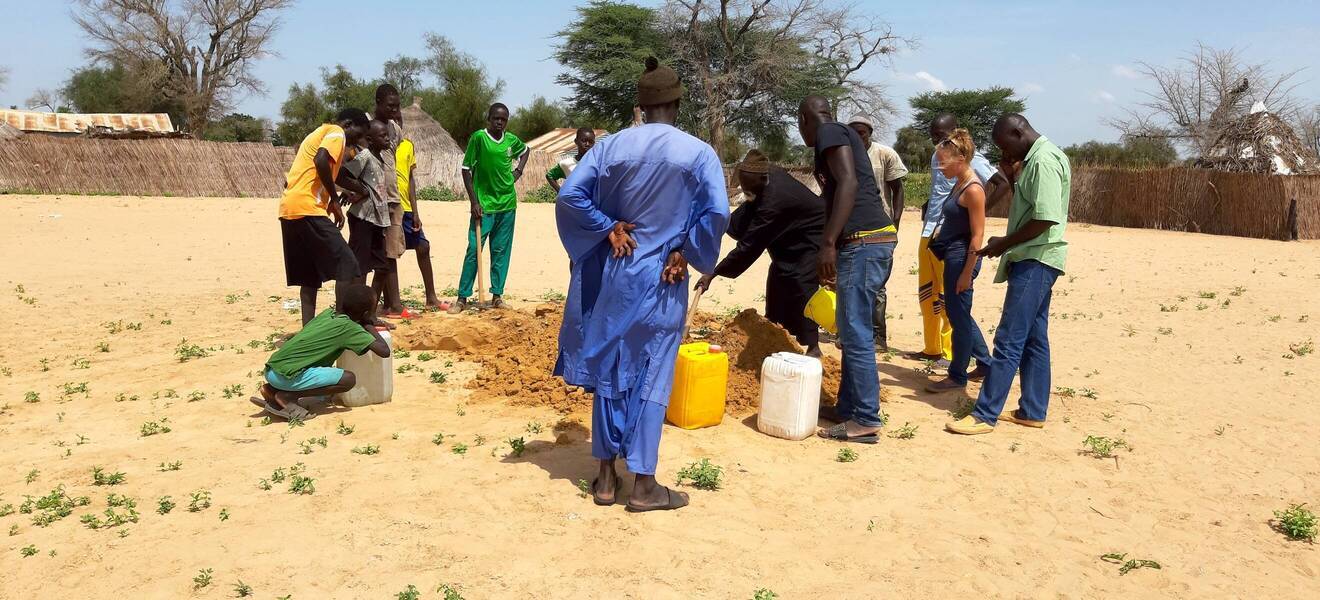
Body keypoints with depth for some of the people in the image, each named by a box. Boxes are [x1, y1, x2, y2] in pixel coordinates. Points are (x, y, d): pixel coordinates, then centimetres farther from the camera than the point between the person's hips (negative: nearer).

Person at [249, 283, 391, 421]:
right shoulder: (349, 327, -8)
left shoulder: (328, 312, 13)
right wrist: (370, 326, 7)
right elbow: (385, 351, -11)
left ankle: (273, 390, 12)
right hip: (287, 374, -8)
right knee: (349, 379, -10)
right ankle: (288, 396, -5)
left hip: (271, 370, 9)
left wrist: (370, 324, 24)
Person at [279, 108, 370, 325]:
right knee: (346, 263, -9)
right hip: (307, 209, -10)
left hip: (289, 209, 10)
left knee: (310, 274, 11)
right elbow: (321, 161, -21)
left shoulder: (318, 133, 28)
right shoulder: (336, 133, 0)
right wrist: (334, 199, -12)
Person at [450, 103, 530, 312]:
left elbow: (525, 150, 28)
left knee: (501, 251, 8)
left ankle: (497, 295, 16)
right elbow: (466, 169, -8)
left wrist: (518, 171, 11)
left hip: (507, 203, 4)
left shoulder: (512, 140, 4)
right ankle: (462, 297, 2)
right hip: (484, 204, -4)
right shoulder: (478, 137, -9)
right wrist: (474, 202, -12)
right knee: (474, 250, -5)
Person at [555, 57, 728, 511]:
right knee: (651, 376, 5)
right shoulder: (699, 153, -6)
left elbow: (569, 196, -6)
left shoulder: (610, 146, 0)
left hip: (613, 275, 3)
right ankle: (644, 484, 10)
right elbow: (717, 213, -15)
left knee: (609, 370, 12)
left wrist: (609, 228, 1)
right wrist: (685, 251, -4)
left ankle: (605, 476, 20)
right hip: (663, 280, -2)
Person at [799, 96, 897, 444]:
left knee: (856, 334, -6)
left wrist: (828, 243, -23)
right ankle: (848, 409, 23)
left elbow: (848, 183, -18)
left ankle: (866, 421, 0)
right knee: (851, 331, 15)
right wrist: (834, 252, 35)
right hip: (877, 239, 10)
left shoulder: (830, 132, -3)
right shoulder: (843, 136, 26)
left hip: (862, 241, -10)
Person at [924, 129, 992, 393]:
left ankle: (957, 376, 12)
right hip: (952, 256, 10)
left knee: (959, 316, 1)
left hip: (962, 258, -10)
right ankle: (985, 362, 31)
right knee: (958, 313, 18)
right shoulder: (960, 185, 11)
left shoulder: (973, 189, -17)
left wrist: (967, 272, -19)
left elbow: (977, 235, -19)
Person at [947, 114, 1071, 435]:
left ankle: (985, 415, -7)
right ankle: (1032, 411, 20)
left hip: (1035, 260, -11)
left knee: (1009, 340, -9)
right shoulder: (1036, 158, 16)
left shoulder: (1044, 160, -16)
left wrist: (1004, 243, -14)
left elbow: (1045, 218, -23)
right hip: (1033, 260, 11)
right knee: (1033, 339, 13)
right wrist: (1012, 176, 9)